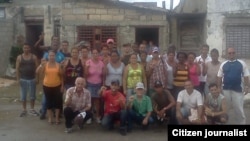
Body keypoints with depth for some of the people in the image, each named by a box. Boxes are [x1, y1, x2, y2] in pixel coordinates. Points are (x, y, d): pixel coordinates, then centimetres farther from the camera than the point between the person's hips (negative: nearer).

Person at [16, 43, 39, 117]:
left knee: (32, 95, 9)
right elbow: (17, 68, 0)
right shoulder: (19, 57, 0)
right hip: (23, 79, 0)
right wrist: (18, 78, -6)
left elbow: (37, 68, -1)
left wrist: (36, 77, -7)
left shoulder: (34, 57, -1)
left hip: (32, 79, 0)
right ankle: (24, 110, 18)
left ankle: (32, 110, 21)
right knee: (23, 95, 7)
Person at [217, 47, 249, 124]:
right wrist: (219, 88, 5)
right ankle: (227, 122, 29)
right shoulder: (223, 64, 5)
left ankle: (241, 123, 20)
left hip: (238, 90, -2)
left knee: (239, 109, 4)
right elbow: (219, 77, 7)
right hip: (225, 90, 2)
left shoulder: (242, 63, 2)